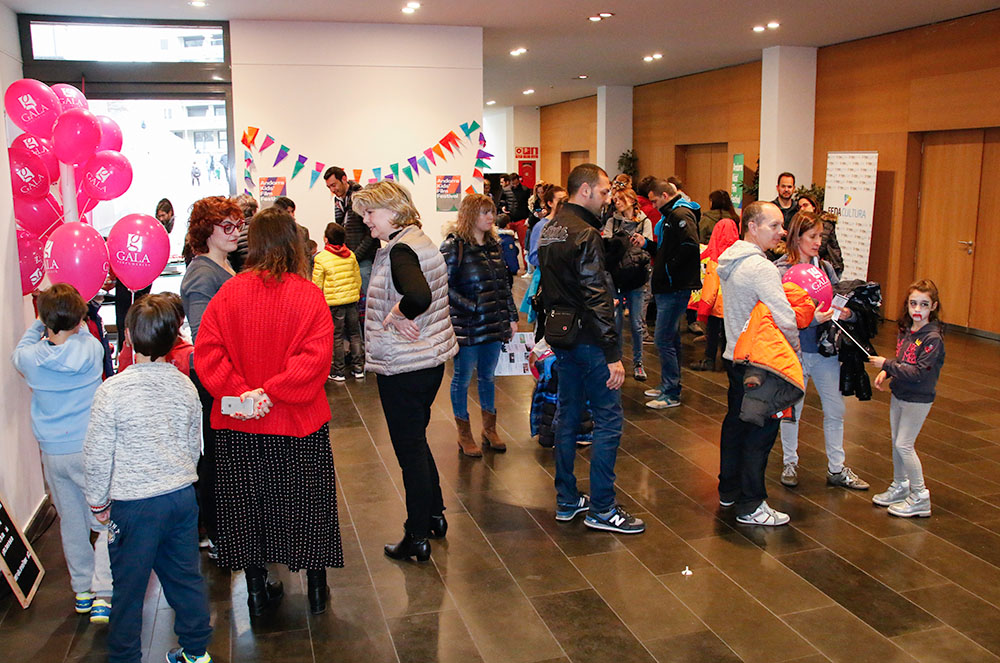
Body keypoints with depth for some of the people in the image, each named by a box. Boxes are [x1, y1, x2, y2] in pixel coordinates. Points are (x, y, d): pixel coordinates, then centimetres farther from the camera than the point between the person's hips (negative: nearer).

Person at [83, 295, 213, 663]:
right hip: (182, 495, 4)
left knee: (129, 584, 12)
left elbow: (98, 456, -11)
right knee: (185, 575, 17)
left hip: (134, 505, -4)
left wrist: (98, 501, 5)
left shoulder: (112, 391, -16)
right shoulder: (185, 385, -3)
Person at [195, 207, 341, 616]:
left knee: (247, 502, 16)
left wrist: (238, 391, -13)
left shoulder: (229, 293, -5)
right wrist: (273, 392, -18)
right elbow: (316, 355, -20)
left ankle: (257, 590, 27)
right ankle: (316, 588, 26)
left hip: (238, 426, 2)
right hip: (298, 424, -1)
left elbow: (206, 350, -10)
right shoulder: (308, 295, -11)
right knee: (306, 501, 14)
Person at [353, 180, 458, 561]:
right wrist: (400, 315, 4)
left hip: (403, 367, -10)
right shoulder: (422, 243, 11)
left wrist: (396, 315, -20)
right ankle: (435, 517, 35)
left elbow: (418, 297, -38)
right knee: (416, 441, 22)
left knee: (409, 448, 2)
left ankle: (417, 538, 14)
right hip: (431, 358, 10)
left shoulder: (400, 251, -19)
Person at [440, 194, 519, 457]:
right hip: (466, 326, -6)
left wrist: (512, 317, 13)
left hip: (494, 325, 6)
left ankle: (489, 429, 30)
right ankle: (464, 435, 21)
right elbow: (446, 287, -14)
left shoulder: (493, 244, 10)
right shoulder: (454, 245, -10)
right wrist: (472, 308, -20)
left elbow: (503, 284, 15)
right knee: (462, 378, 7)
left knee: (487, 376, 16)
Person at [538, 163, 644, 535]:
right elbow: (596, 298, -22)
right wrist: (613, 355, -20)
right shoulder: (585, 235, -17)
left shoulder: (550, 230, 12)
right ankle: (601, 509, 4)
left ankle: (567, 501, 23)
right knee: (608, 419, -2)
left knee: (568, 415, 15)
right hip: (587, 337, -10)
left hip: (560, 334, 10)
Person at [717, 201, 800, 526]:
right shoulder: (760, 267, -21)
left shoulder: (729, 260, 8)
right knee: (761, 431, -1)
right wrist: (794, 346, -7)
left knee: (736, 422, 19)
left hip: (735, 354, 9)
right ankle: (750, 506, 5)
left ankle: (728, 489, 31)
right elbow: (785, 319, -26)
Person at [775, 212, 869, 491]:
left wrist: (845, 312, -7)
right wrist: (812, 318, -26)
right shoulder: (781, 270, -11)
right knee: (792, 408, 10)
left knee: (835, 409, 10)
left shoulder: (825, 267, 5)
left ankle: (836, 468, 24)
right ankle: (789, 463, 28)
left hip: (825, 347, 5)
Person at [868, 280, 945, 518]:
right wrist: (886, 373, 0)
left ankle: (920, 497, 6)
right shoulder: (905, 330, 3)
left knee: (904, 444, -6)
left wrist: (886, 364, -21)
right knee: (896, 441, 16)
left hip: (918, 398, -8)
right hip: (899, 393, 8)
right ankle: (900, 486, 32)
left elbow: (919, 373, -25)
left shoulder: (933, 338, -20)